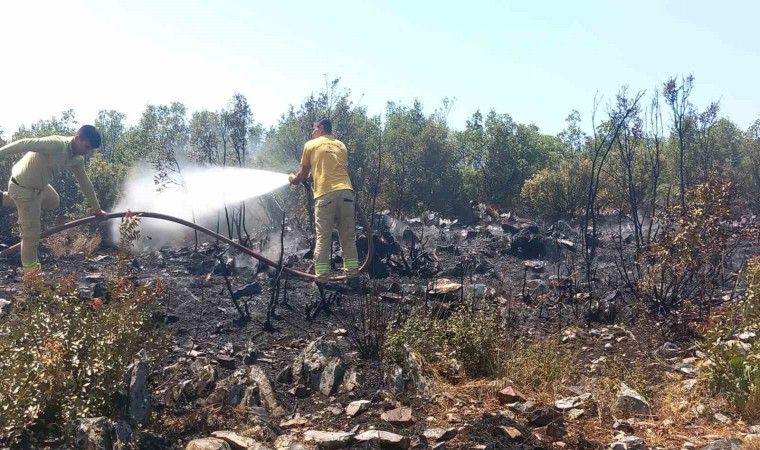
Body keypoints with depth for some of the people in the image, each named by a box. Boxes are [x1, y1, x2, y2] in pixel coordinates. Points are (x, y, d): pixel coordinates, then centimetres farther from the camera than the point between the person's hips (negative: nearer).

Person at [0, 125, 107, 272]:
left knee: (53, 201, 35)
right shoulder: (57, 144, -30)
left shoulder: (77, 159, -1)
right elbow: (24, 144, -35)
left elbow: (84, 182, 11)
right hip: (23, 188, -9)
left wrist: (96, 208, 18)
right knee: (31, 235, 1)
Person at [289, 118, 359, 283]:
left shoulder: (311, 145, 13)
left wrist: (293, 179, 42)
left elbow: (303, 175, 18)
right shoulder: (341, 145, 24)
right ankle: (352, 275, 7)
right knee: (348, 238, 10)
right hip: (346, 192, 3)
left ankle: (321, 279, -3)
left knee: (323, 239, 0)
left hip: (326, 195, -3)